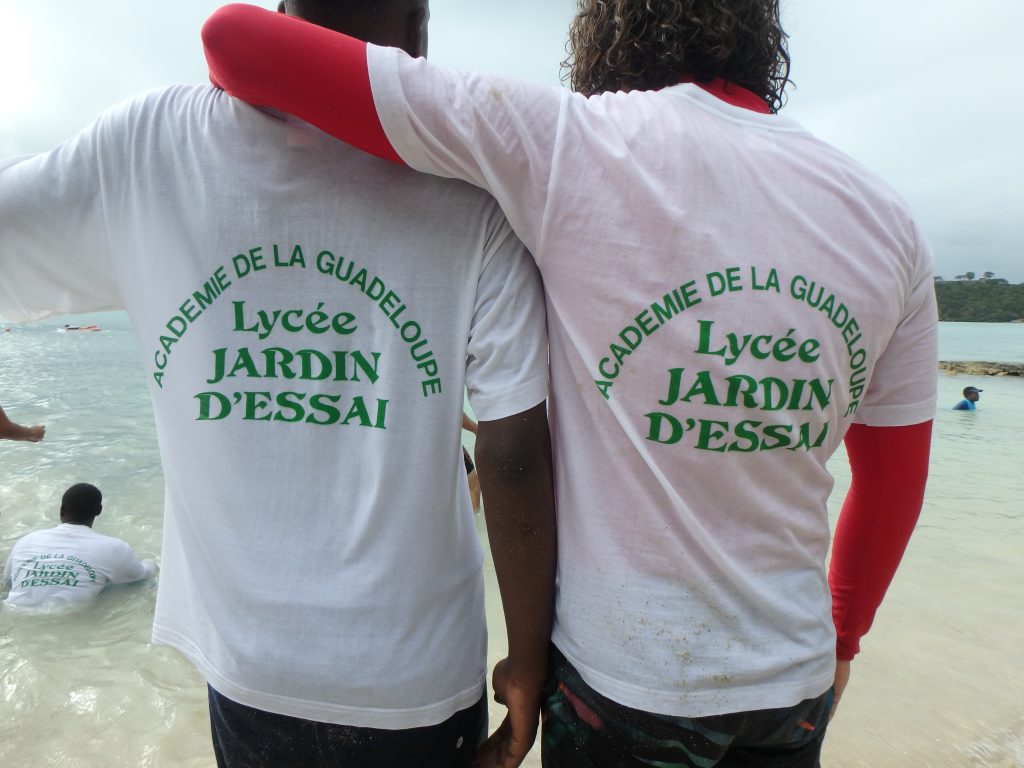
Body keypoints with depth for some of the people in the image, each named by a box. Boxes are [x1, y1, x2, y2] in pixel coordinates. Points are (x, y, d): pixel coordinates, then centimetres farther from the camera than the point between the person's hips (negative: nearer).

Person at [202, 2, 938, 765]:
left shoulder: (568, 141, -18)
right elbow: (895, 488, 5)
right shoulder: (888, 219, -3)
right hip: (795, 682, 5)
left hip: (625, 679, -4)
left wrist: (245, 84, 9)